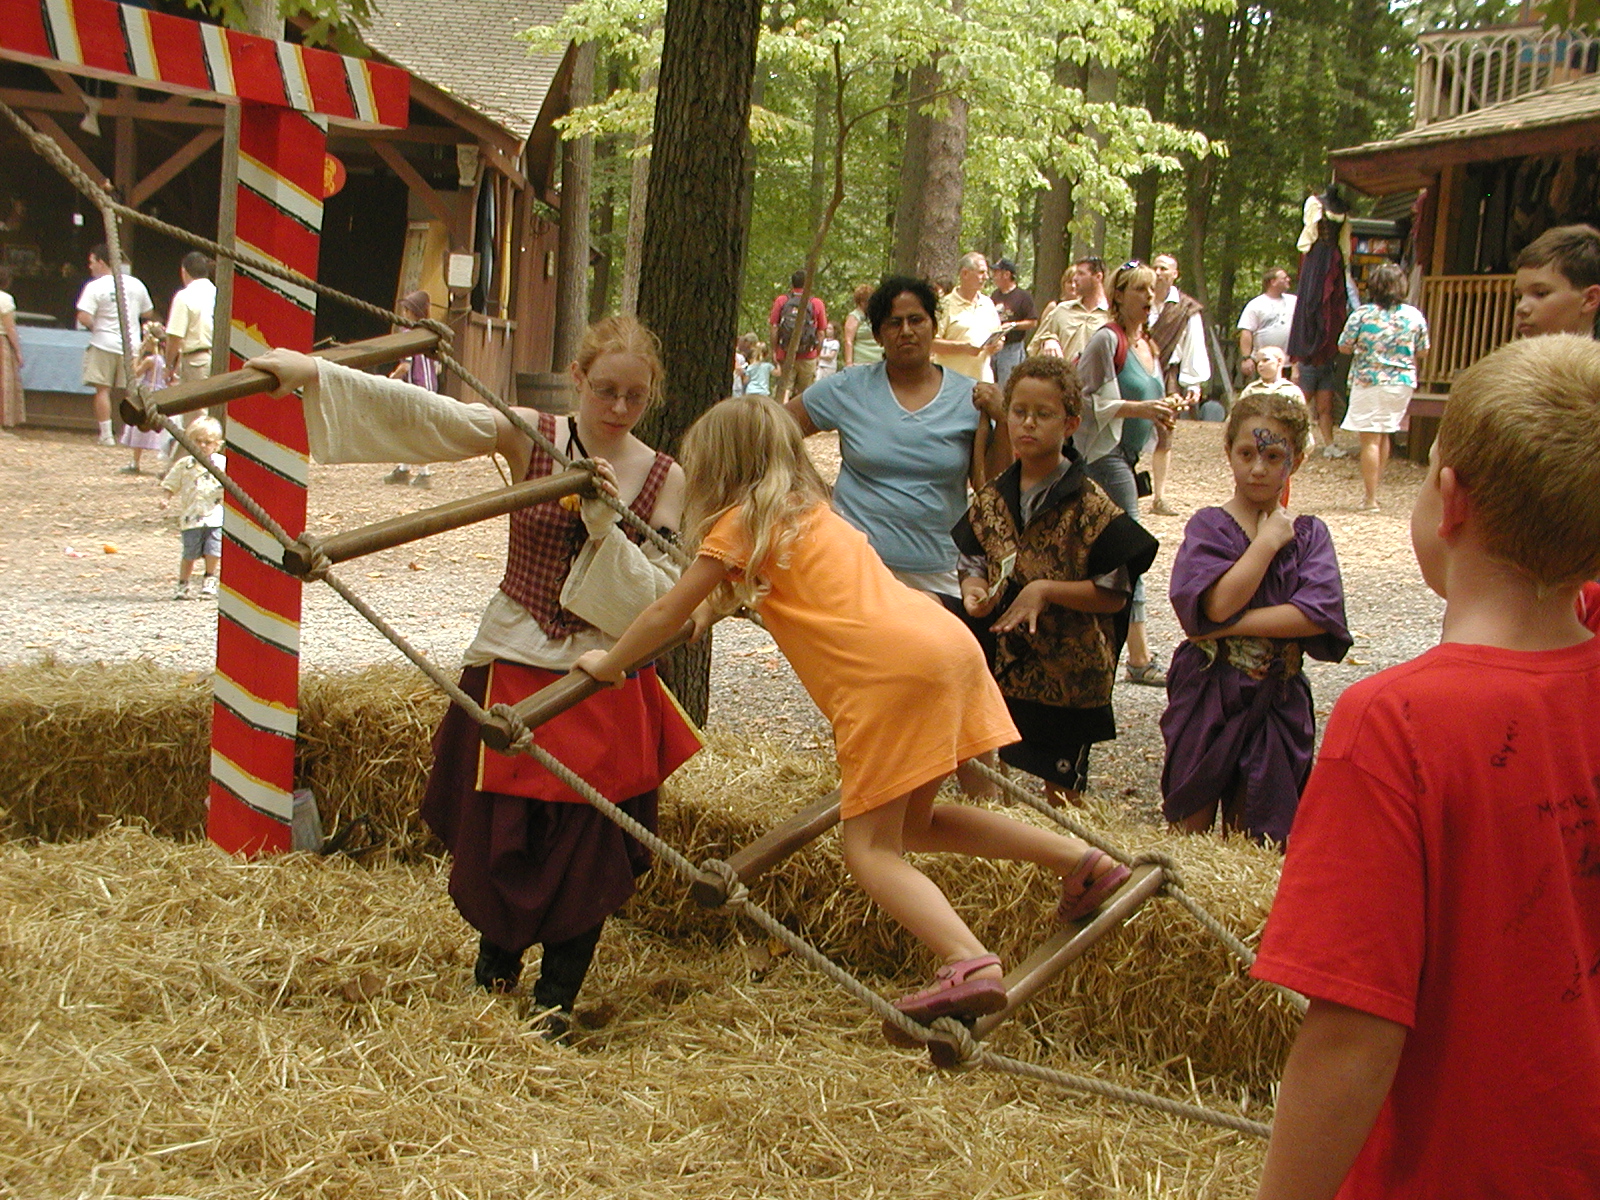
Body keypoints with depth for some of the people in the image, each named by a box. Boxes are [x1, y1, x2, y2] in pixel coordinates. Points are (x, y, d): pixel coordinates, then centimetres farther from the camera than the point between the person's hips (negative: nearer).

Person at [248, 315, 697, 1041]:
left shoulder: (665, 480, -4)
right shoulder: (528, 439, -3)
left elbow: (653, 605, -9)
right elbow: (425, 414, -14)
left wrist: (606, 526, -23)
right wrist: (314, 374, -23)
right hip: (510, 673, 0)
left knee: (589, 846, 2)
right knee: (496, 838, 7)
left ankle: (557, 995, 25)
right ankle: (497, 960, 37)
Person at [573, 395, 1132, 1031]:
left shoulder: (741, 521, 4)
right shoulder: (810, 506, 27)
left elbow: (666, 613, 8)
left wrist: (608, 663, 21)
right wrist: (717, 603, 49)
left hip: (891, 668, -8)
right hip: (949, 641, 8)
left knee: (870, 848, -4)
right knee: (913, 824, 22)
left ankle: (971, 965, -24)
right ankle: (1080, 860, 18)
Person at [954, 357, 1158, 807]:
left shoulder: (1089, 505, -11)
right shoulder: (992, 499, 4)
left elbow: (1114, 596, -12)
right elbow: (974, 566, 12)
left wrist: (1046, 590, -22)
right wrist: (974, 589, -10)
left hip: (1067, 671, -4)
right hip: (1001, 666, 4)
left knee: (1061, 793, 7)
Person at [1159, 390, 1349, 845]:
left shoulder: (1309, 534, 3)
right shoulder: (1208, 526, -3)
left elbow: (1318, 614, -14)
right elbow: (1217, 602, -20)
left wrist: (1231, 624, -17)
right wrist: (1269, 541, -12)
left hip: (1277, 701, 2)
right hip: (1208, 698, -2)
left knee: (1253, 840, 10)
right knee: (1192, 829, 6)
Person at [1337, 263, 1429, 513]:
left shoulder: (1362, 314, -10)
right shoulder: (1415, 315, -1)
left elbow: (1344, 347, -5)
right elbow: (1422, 352, 7)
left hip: (1369, 382, -4)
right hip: (1403, 382, 4)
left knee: (1370, 439, -1)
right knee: (1383, 436, 19)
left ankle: (1371, 498, -2)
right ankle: (1374, 490, 25)